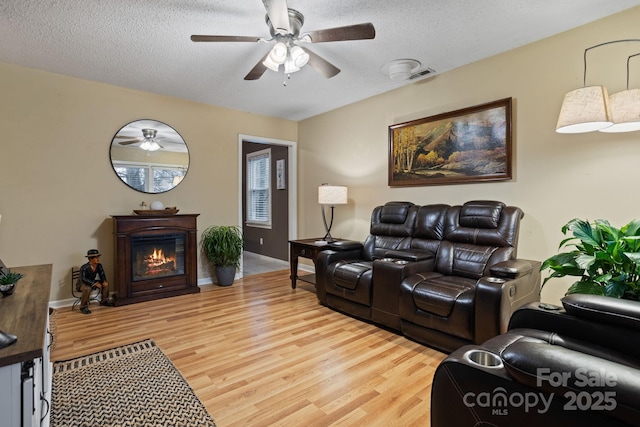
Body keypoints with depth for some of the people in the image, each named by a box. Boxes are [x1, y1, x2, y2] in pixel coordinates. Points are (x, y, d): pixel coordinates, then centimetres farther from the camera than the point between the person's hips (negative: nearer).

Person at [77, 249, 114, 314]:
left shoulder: (99, 266, -8)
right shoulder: (84, 268, -28)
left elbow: (102, 275, 0)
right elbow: (83, 279, -37)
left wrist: (104, 281, -20)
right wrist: (94, 283, -44)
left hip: (92, 282, 7)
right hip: (82, 284, -7)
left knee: (106, 284, -5)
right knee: (87, 288, -39)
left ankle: (104, 301, 13)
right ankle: (83, 307, -21)